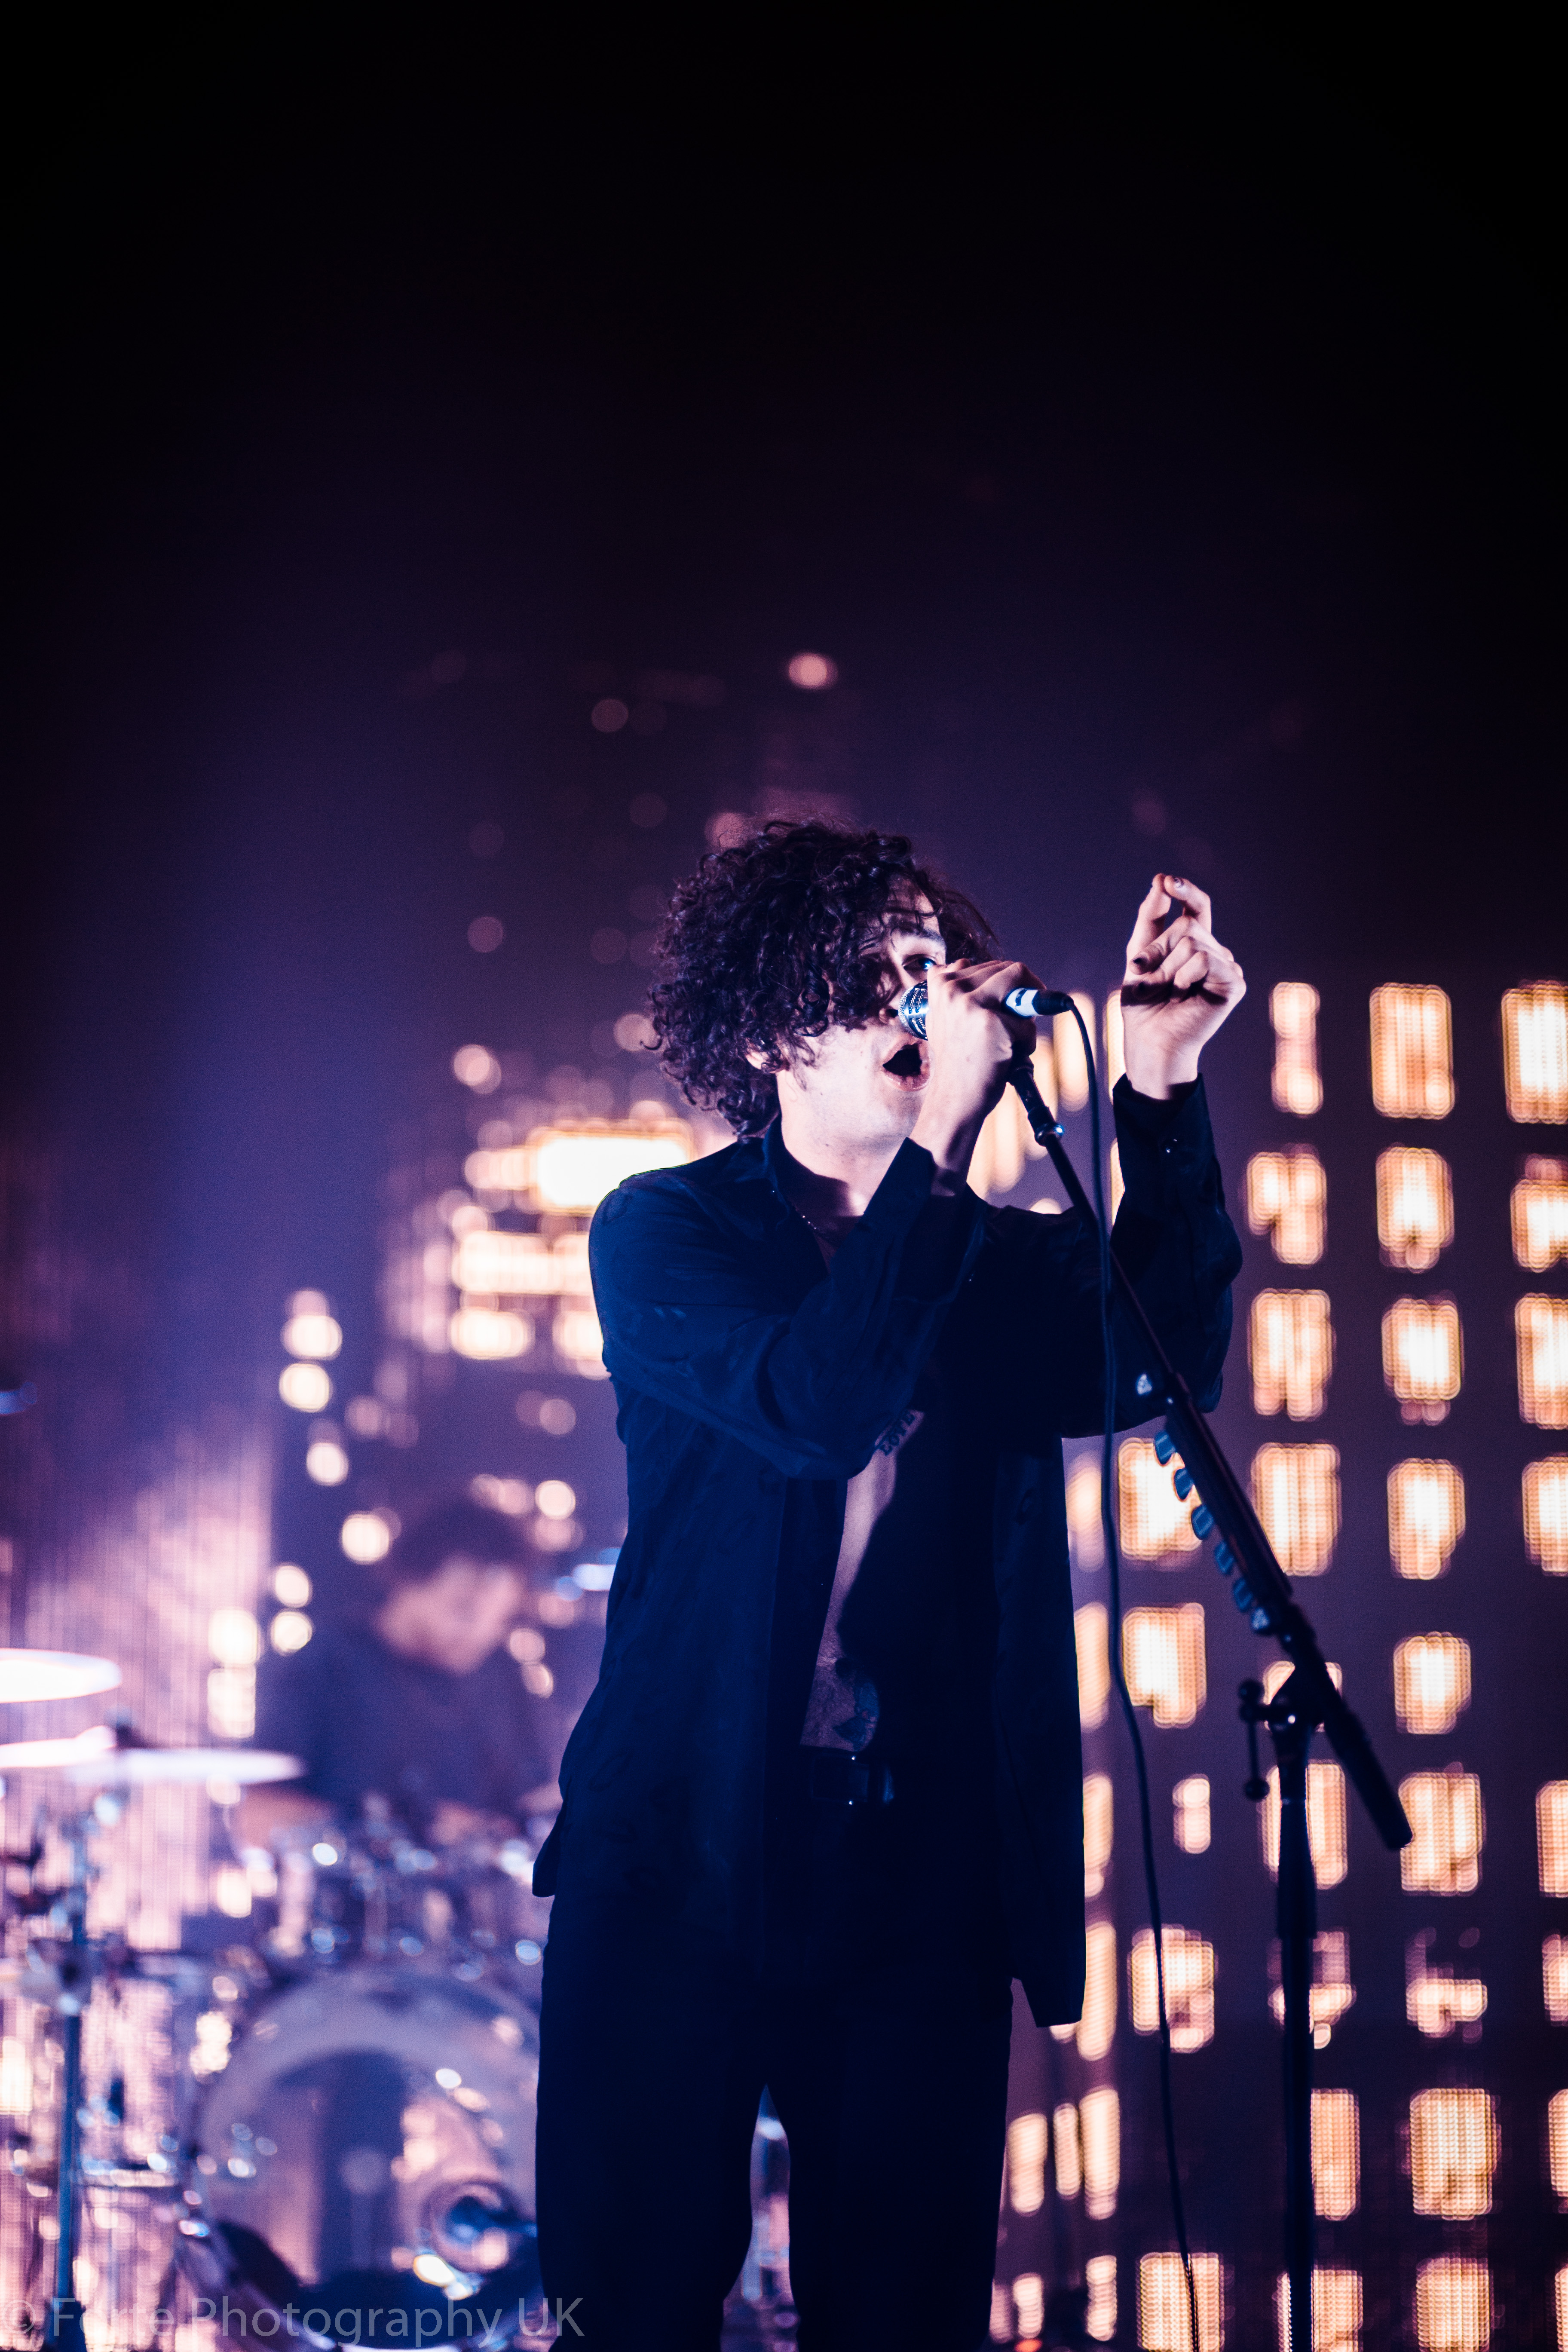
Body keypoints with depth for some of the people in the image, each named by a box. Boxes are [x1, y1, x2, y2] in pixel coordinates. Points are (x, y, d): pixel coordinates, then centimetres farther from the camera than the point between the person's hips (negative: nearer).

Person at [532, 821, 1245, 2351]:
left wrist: (1161, 1094, -18)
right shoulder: (664, 1234, 1)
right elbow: (813, 1409, -18)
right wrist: (940, 1139, -21)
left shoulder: (1010, 1264, 10)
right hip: (684, 1862, -2)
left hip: (924, 1875, 3)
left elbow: (1163, 1365, -11)